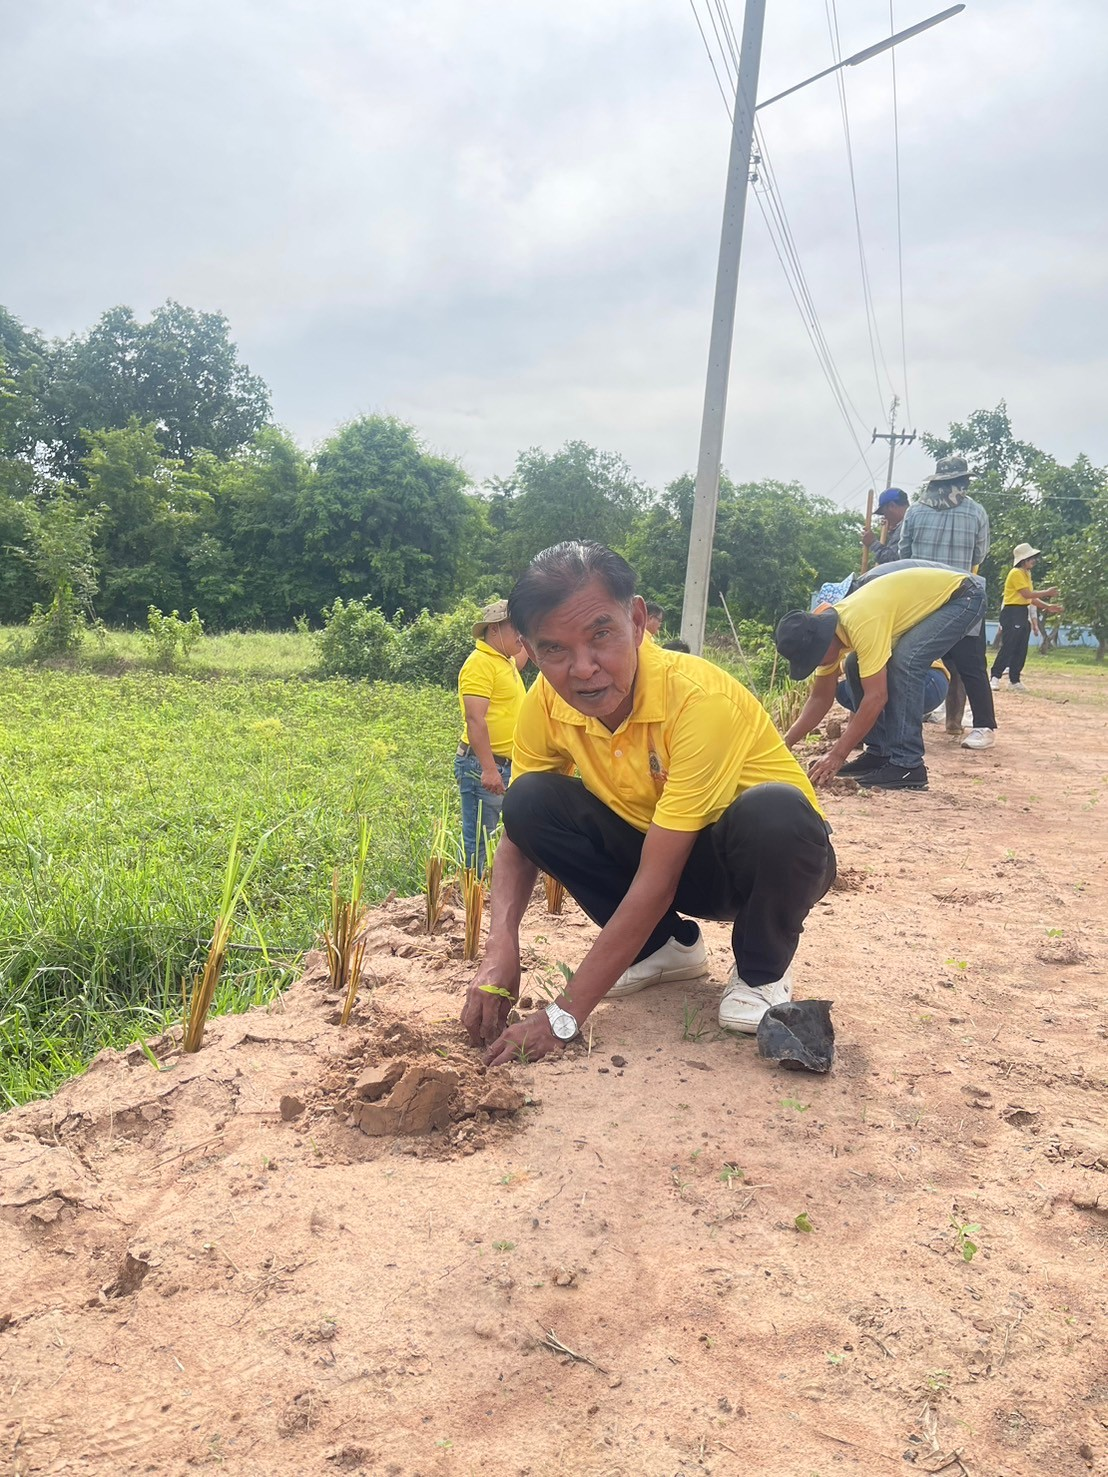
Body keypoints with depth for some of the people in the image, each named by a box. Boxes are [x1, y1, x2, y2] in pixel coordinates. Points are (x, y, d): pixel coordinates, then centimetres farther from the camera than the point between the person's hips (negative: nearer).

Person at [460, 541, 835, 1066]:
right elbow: (518, 837, -6)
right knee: (531, 801, -18)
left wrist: (563, 1016, -33)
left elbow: (656, 882, -34)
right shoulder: (546, 704, -16)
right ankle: (665, 945, 2)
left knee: (772, 812, -39)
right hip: (657, 849, 5)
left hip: (766, 861, -4)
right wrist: (501, 952, -25)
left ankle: (762, 971, -6)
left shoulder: (701, 699, -34)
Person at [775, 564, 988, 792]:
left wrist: (837, 755, -32)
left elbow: (876, 697, -34)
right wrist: (785, 745, -7)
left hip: (963, 596, -9)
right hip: (932, 599, 9)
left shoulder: (862, 625, -35)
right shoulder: (825, 630, -7)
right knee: (863, 670, 0)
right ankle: (879, 753, 7)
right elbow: (820, 698, 1)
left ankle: (907, 765, -22)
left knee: (905, 662, -28)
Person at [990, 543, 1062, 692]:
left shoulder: (1026, 574, 18)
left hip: (1023, 613, 9)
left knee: (1021, 649, 8)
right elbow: (1027, 594, -17)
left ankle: (1015, 680, 12)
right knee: (1008, 647, -13)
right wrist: (1047, 593, -10)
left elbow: (1031, 598, 16)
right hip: (1012, 613, -9)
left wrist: (1048, 606, 8)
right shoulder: (1016, 573, -11)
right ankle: (995, 677, -13)